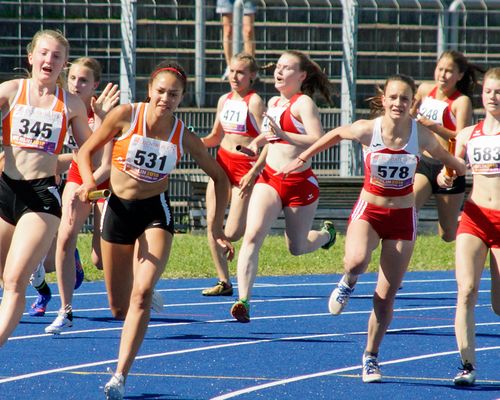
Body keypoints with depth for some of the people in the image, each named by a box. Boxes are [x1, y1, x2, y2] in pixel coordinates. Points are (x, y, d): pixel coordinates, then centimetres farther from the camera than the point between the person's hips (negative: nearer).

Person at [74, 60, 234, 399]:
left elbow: (220, 177, 6)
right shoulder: (126, 116, -11)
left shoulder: (183, 137, -7)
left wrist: (217, 227, 2)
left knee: (141, 294, -21)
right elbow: (86, 151, -1)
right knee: (118, 308, 9)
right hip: (118, 209, 1)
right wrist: (89, 181, -21)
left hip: (156, 212, -1)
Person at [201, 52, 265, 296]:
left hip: (245, 169, -7)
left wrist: (254, 173, -23)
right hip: (222, 164, 7)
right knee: (212, 225, 0)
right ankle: (224, 282, 8)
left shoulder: (254, 102, -11)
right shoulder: (224, 100, 10)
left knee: (231, 234, -12)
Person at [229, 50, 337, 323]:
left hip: (300, 183, -5)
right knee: (252, 235, -18)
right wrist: (257, 142, 12)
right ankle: (243, 300, -23)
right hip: (269, 179, 5)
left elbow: (318, 140, -25)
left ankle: (325, 234, 48)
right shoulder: (273, 103, 11)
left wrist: (283, 135, -34)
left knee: (296, 248, 12)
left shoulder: (303, 103, -11)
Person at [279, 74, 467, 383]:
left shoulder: (422, 135, -13)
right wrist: (303, 158, 12)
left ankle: (371, 356, 22)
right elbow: (336, 134, 5)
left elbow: (443, 157, 8)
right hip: (368, 211, -1)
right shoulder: (367, 130, -15)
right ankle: (348, 283, 4)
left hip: (402, 217, 1)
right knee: (356, 261, -34)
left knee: (386, 297, 3)